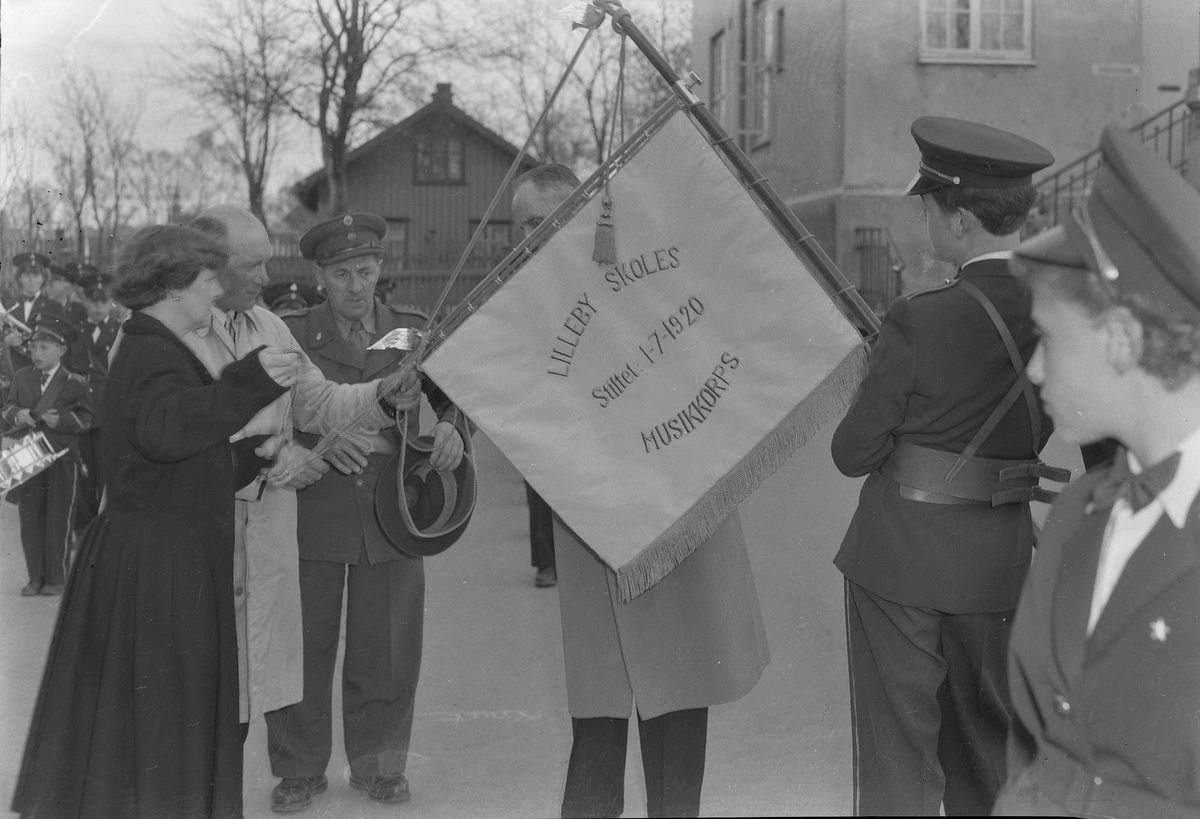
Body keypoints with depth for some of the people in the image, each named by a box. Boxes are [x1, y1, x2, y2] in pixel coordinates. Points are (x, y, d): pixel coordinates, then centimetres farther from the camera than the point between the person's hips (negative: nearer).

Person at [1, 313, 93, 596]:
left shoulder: (75, 383, -5)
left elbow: (86, 417, -7)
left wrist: (61, 420, -23)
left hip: (62, 460, -4)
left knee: (59, 519, 2)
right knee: (30, 518, 7)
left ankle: (56, 578, 12)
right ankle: (36, 576, 17)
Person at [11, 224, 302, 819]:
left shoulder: (155, 352, 18)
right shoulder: (154, 356, -17)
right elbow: (167, 430, -39)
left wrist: (251, 455, 13)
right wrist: (251, 379, -44)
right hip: (157, 563, -11)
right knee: (156, 713, -2)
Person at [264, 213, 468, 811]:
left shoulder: (412, 333, 6)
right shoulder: (291, 337, 0)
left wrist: (451, 426, -10)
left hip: (391, 517, 2)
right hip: (312, 516, -1)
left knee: (386, 653, 9)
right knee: (303, 649, 7)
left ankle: (377, 763, 27)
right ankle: (299, 769, 23)